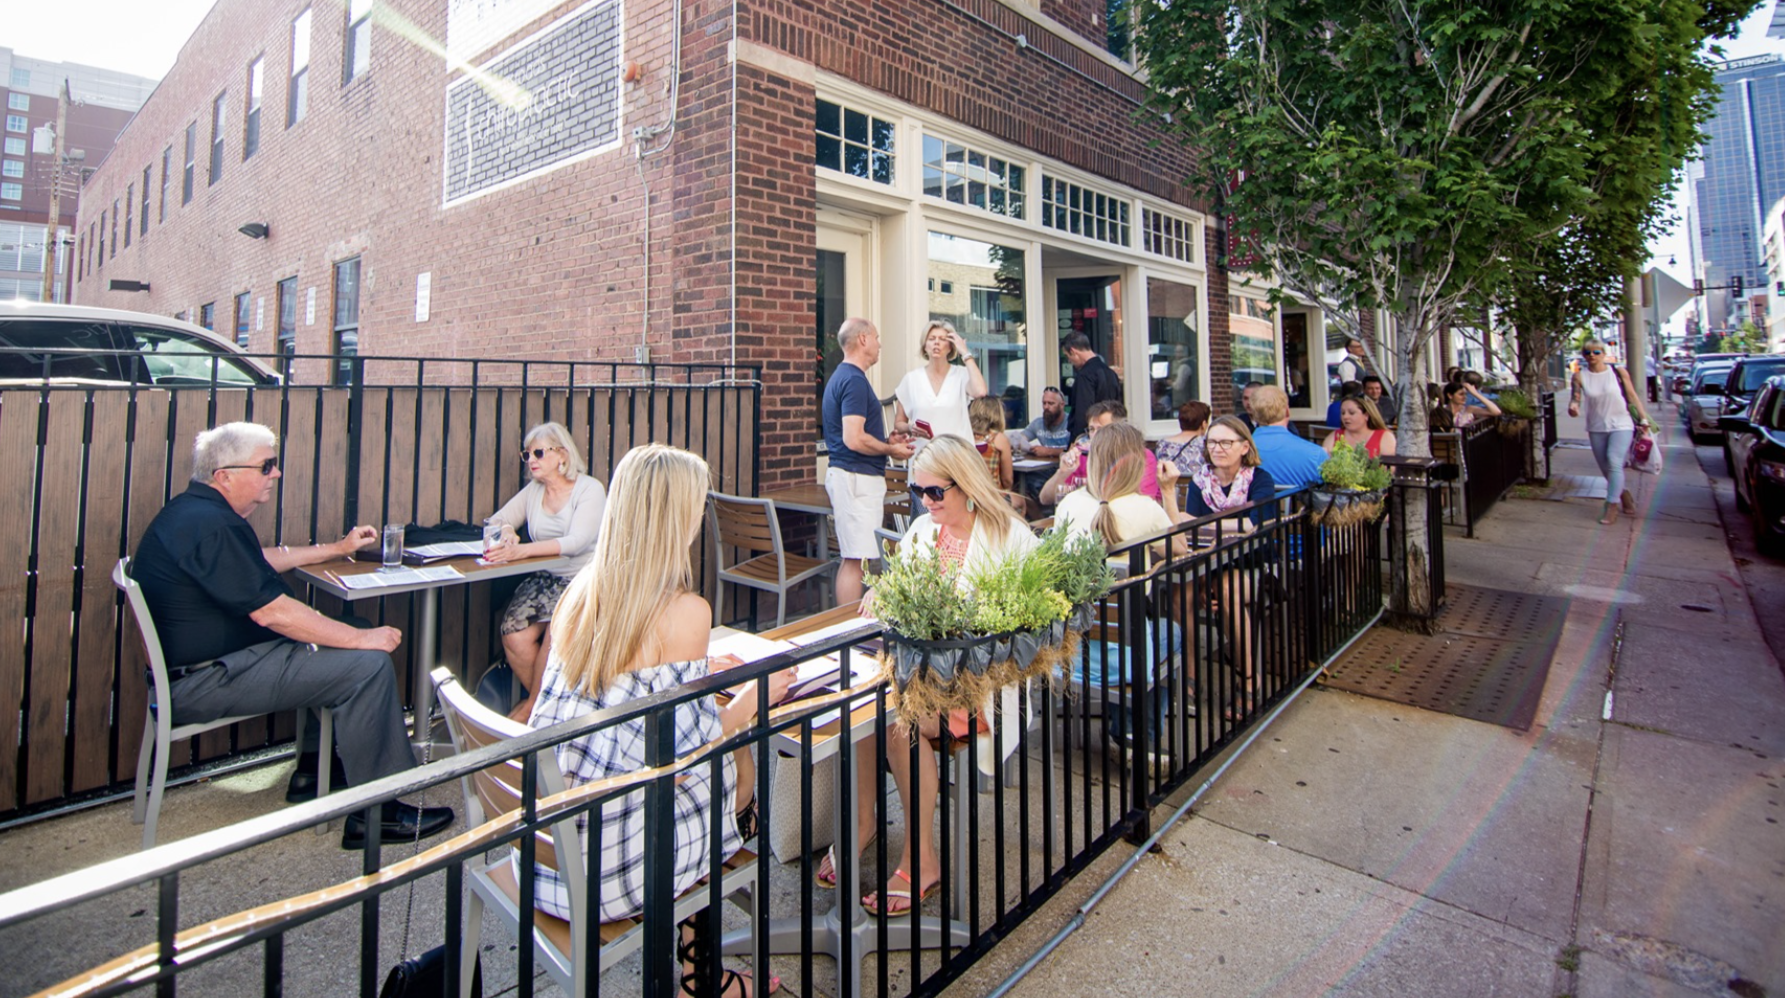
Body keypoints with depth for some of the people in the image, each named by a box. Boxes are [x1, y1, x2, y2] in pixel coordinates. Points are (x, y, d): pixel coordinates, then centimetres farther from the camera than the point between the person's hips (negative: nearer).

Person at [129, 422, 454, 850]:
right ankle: (375, 815, -12)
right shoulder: (210, 526, -24)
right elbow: (271, 611, -27)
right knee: (369, 665, -19)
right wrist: (360, 637, -21)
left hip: (211, 658, 11)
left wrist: (334, 549, 31)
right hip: (204, 682, -11)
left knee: (336, 648, 20)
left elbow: (258, 561, 28)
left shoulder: (195, 511, 11)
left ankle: (313, 772, 23)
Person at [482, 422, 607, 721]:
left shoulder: (590, 489, -5)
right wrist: (506, 531, -7)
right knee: (515, 636, -21)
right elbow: (495, 521, 19)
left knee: (557, 630, -30)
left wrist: (522, 550, -29)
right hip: (544, 579, 5)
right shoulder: (532, 491, 15)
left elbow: (576, 542, -18)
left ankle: (533, 705, -3)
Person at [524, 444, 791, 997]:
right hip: (604, 861, -7)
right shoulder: (683, 610, -20)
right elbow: (688, 750, -16)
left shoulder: (583, 589, 2)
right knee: (738, 765, 16)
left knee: (722, 757, 20)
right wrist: (754, 694, 0)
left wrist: (706, 673, 22)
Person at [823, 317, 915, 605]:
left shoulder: (843, 376, 18)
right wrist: (891, 450, -9)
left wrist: (886, 440, 16)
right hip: (857, 476, -11)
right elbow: (854, 440, -23)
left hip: (852, 476, 11)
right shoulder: (854, 380, -15)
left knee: (851, 558, 14)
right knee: (856, 559, -7)